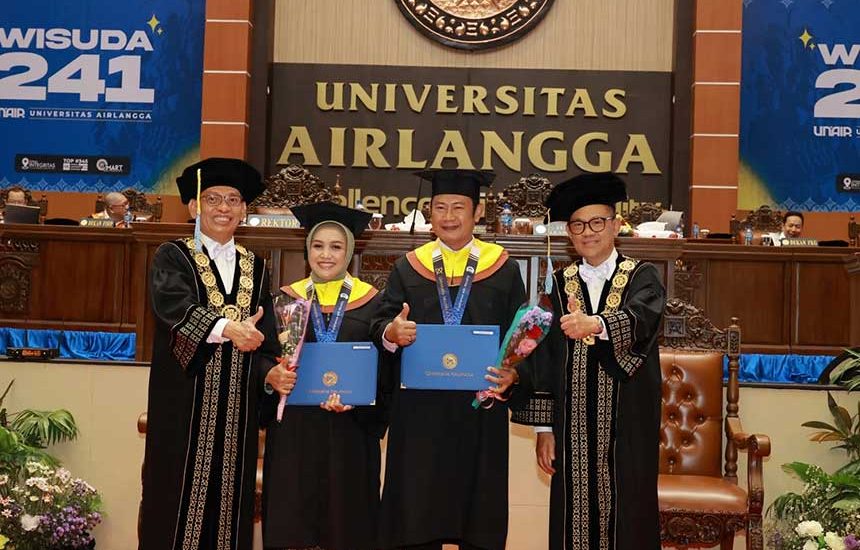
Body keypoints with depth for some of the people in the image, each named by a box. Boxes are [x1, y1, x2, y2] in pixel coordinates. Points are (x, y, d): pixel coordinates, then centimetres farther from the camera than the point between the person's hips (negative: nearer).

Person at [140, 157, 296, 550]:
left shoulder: (255, 268, 13)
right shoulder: (172, 257, 0)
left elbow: (265, 338, 8)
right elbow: (173, 306, -21)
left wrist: (271, 372, -13)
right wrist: (226, 327, -38)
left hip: (236, 407, 4)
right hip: (185, 406, -4)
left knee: (229, 497, 8)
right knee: (180, 501, -1)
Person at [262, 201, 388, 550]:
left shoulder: (370, 302, 3)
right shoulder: (287, 299, 7)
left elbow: (383, 368, -2)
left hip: (350, 430, -1)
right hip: (294, 428, 1)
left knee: (345, 520, 5)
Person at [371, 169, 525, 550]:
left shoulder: (504, 270, 7)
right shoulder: (407, 268, 9)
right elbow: (381, 326, 1)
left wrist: (514, 373, -15)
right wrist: (391, 332, -21)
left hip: (480, 414, 0)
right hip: (418, 414, 1)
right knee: (415, 519, 3)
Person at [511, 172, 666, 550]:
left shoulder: (642, 278, 2)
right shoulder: (560, 285, 8)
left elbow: (641, 317, -22)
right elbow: (543, 359, 7)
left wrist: (595, 324, -42)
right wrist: (544, 427, 1)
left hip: (628, 427, -2)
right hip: (573, 429, 2)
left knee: (628, 518, 2)